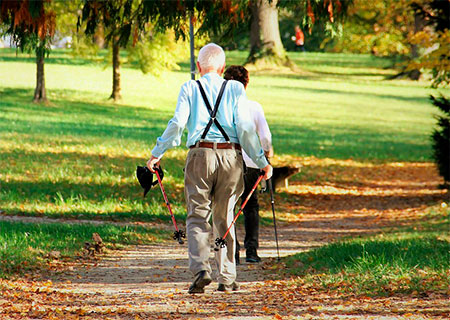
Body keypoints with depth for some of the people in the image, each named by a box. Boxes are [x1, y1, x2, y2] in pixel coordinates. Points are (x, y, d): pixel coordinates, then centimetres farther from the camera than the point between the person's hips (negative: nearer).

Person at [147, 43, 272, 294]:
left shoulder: (190, 89, 3)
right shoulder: (236, 89, 5)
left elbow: (177, 124, -5)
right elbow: (245, 128, -1)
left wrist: (157, 153, 3)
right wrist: (262, 161, 4)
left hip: (200, 155, -1)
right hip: (231, 156, 1)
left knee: (198, 217, 2)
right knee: (225, 218, 12)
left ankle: (201, 269, -19)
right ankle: (227, 278, 13)